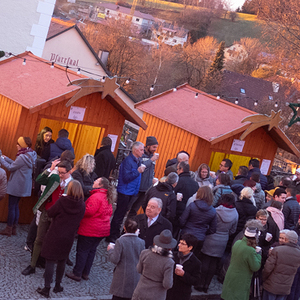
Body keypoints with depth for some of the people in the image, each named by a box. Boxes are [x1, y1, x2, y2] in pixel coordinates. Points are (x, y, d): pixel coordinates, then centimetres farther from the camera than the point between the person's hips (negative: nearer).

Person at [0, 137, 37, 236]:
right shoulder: (31, 155, 6)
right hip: (22, 186, 9)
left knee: (11, 207, 1)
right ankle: (14, 228, 21)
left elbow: (10, 168, -15)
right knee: (15, 206, 16)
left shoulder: (22, 157, -22)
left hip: (16, 186, -9)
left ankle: (8, 229, 9)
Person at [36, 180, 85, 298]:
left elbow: (50, 213, -7)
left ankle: (47, 288, 4)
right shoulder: (82, 205, -7)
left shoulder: (62, 201, -17)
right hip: (68, 238, 3)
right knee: (62, 261, 19)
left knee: (50, 261, 3)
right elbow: (79, 220, 4)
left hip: (55, 236, -3)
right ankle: (58, 285, 28)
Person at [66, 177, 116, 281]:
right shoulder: (108, 198, 10)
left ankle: (77, 274, 7)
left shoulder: (96, 197, -20)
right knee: (91, 250, 16)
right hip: (102, 230, 9)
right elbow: (109, 213, 15)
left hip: (90, 229, -9)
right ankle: (85, 273, 22)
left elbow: (89, 211, -22)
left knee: (82, 250, 1)